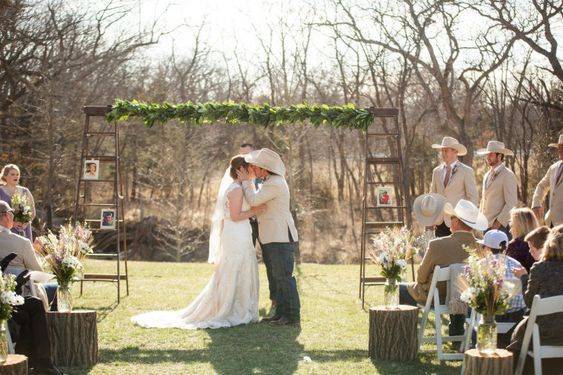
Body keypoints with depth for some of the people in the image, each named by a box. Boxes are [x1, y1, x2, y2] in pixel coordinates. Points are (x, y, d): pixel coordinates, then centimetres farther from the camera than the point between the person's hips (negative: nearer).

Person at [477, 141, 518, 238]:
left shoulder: (507, 175, -9)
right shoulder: (487, 175, 16)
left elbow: (511, 203, -13)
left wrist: (499, 221, -16)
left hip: (501, 226, -7)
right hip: (486, 225, 7)